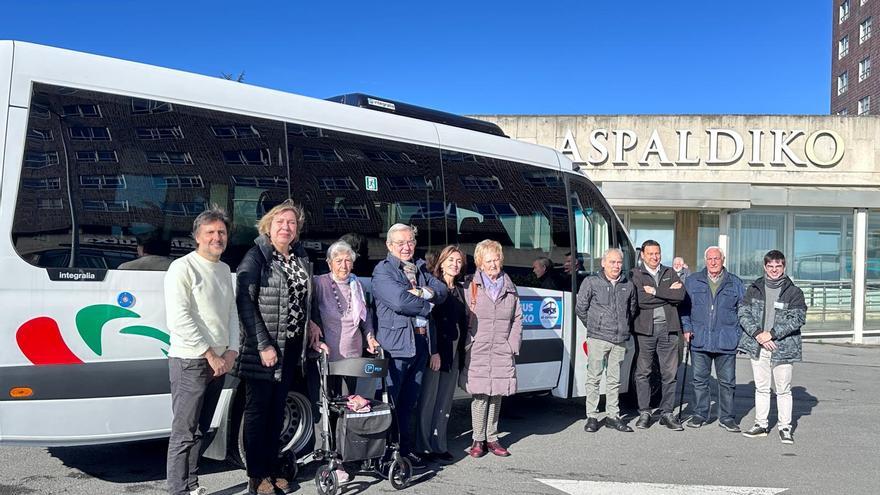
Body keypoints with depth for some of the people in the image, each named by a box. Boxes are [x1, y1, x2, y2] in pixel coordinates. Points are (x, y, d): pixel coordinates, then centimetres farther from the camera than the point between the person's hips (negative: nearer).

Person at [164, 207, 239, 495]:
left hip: (220, 362, 7)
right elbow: (178, 320, -17)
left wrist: (231, 351, 3)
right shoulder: (183, 268, -9)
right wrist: (210, 355, -15)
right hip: (191, 362, -7)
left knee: (200, 430, 14)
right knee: (184, 433, -4)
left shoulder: (225, 270, 14)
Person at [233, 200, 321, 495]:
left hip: (291, 346, 6)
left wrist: (309, 327, 8)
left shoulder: (300, 257, 10)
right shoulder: (256, 257, -10)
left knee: (277, 409, 14)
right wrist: (263, 345, -19)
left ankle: (273, 469, 25)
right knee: (258, 409, 3)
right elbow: (245, 303, -15)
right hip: (262, 347, -6)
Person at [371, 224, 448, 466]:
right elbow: (399, 300, -20)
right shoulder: (383, 271, -6)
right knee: (389, 401, 0)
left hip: (421, 344, 7)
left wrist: (422, 292, -14)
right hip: (395, 344, -7)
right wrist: (427, 304, -6)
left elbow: (442, 291, 5)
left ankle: (406, 448, 26)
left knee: (409, 402, 16)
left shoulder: (420, 269, 17)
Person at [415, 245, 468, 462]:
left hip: (453, 352, 6)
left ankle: (438, 445, 19)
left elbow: (464, 321, 16)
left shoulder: (460, 290, 15)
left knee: (445, 400, 11)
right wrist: (432, 351, -17)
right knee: (428, 399, 0)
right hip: (434, 349, -6)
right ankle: (424, 447, 7)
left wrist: (462, 348, 7)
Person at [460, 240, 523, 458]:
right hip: (477, 353, -3)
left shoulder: (510, 289, 11)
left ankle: (492, 438, 19)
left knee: (496, 395, 7)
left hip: (502, 353, 3)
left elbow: (517, 319, 13)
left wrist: (512, 345, 4)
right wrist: (468, 346, -6)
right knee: (480, 396, -2)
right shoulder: (471, 287, -1)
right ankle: (478, 439, 10)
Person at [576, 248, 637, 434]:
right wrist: (593, 327, 8)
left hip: (620, 340, 4)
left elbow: (633, 309, 23)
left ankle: (613, 416, 17)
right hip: (597, 338, -3)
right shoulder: (591, 282, -1)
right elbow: (581, 308, 3)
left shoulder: (628, 286, 10)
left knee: (614, 380, 10)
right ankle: (592, 417, 6)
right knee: (594, 378, -1)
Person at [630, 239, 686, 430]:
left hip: (668, 328, 3)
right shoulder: (636, 274, 4)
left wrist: (655, 292, -9)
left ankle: (667, 413, 13)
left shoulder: (669, 273, 15)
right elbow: (640, 299, -13)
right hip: (645, 329, -3)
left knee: (669, 373, 4)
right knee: (643, 373, 2)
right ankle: (644, 413, 12)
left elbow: (680, 295, -2)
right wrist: (668, 293, -6)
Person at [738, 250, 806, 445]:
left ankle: (785, 427, 12)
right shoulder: (754, 288, 7)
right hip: (757, 346, 2)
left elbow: (798, 318, -9)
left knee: (783, 389, 2)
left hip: (783, 347, -2)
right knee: (761, 387, 11)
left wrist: (772, 334, -15)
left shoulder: (793, 291, 0)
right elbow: (743, 313, 2)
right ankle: (761, 424, 20)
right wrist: (757, 334, -12)